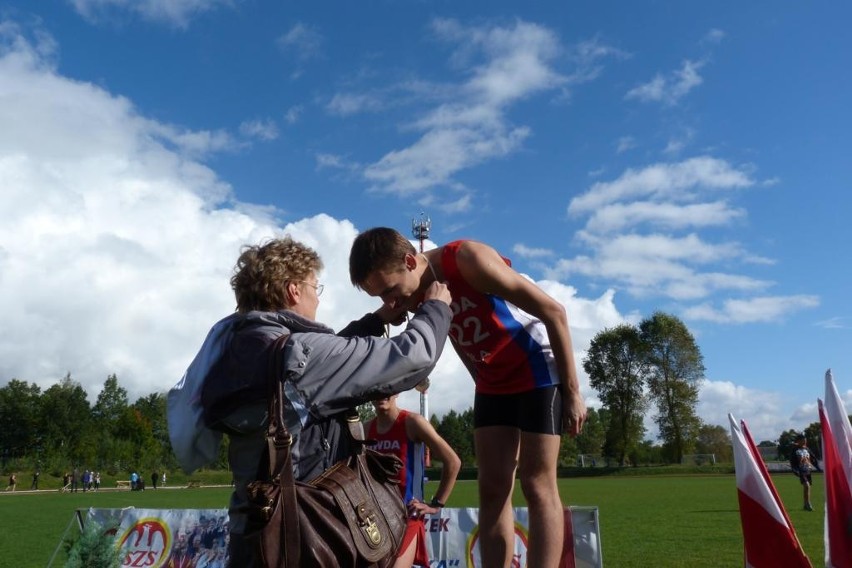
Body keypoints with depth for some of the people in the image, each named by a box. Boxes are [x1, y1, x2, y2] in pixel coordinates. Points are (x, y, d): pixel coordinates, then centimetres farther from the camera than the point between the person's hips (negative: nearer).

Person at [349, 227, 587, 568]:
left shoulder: (469, 259, -27)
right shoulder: (418, 295, -7)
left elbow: (554, 311, -22)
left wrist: (572, 391, -19)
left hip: (539, 372, -6)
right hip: (492, 383, 6)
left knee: (537, 485, -6)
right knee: (492, 488, 3)